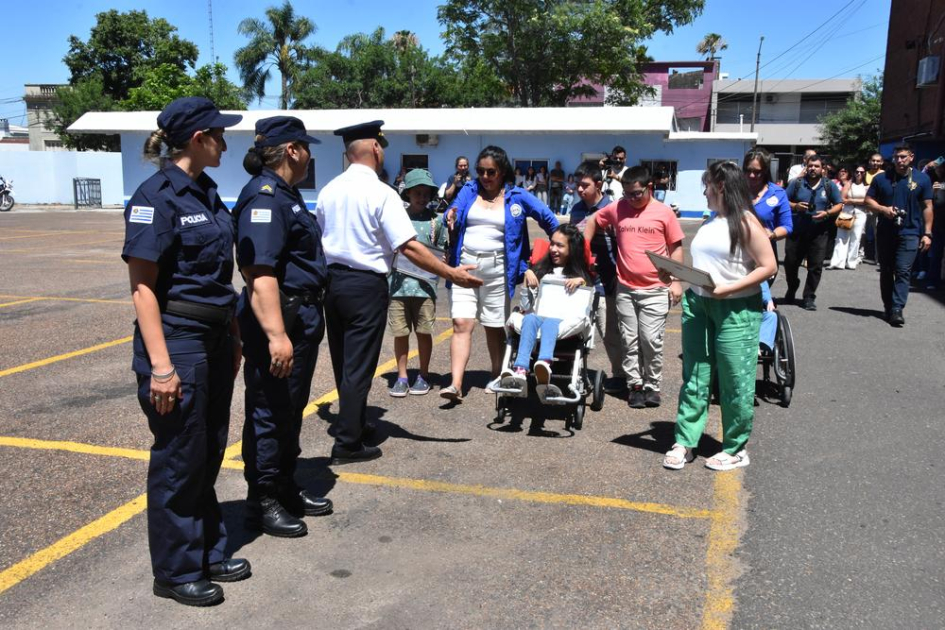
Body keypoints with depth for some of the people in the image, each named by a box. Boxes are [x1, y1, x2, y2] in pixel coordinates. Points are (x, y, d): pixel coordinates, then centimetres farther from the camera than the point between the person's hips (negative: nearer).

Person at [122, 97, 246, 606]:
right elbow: (142, 285, -17)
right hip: (178, 336, -8)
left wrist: (232, 337, 17)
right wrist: (160, 364, -21)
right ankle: (176, 571, 20)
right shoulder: (157, 195, -14)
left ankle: (208, 553, 32)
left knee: (209, 451, 17)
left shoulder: (205, 191, 11)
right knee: (179, 457, 4)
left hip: (214, 336, 8)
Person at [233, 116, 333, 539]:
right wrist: (276, 334, -32)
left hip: (301, 316, 11)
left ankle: (286, 489, 31)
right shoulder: (264, 198, -17)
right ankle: (262, 501, 14)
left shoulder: (284, 194, 16)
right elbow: (260, 274, -27)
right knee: (270, 412, 1)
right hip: (279, 318, -11)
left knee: (291, 409, 18)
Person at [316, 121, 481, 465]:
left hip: (332, 280, 7)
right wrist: (451, 274, -16)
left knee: (343, 361, 19)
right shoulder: (381, 194, -15)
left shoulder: (329, 191, 4)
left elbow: (317, 239, 13)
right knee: (359, 367, 2)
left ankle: (354, 422, 37)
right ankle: (347, 444, 8)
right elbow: (409, 247, -21)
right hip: (366, 285, -7)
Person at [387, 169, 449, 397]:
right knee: (400, 333, 5)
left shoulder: (436, 220, 4)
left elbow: (442, 252, 11)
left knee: (423, 332, 7)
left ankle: (423, 375, 22)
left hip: (425, 285, 0)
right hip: (398, 284, 0)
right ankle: (402, 376, 18)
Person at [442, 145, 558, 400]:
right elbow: (452, 215, -3)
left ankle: (497, 375, 29)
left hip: (496, 269, -1)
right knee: (461, 324, -9)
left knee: (494, 327, 10)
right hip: (464, 265, 1)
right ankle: (456, 384, -13)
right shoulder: (469, 191, 7)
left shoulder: (517, 197, 3)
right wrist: (450, 221, -25)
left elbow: (548, 218, 7)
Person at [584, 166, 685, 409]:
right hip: (625, 288, 3)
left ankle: (652, 386, 13)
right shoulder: (616, 208, 2)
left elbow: (675, 248, 1)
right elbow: (593, 221, 18)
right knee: (630, 341, 8)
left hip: (655, 289, -2)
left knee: (651, 340, -2)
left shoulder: (664, 212, -3)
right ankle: (635, 385, 19)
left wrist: (675, 281, -4)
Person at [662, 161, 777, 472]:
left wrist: (729, 288, -20)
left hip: (736, 309, -7)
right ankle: (684, 442, 15)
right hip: (697, 305, 7)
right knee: (694, 377, 8)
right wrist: (675, 272, 5)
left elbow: (768, 267, -13)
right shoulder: (710, 223, 14)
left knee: (735, 381, 2)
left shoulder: (744, 221, -8)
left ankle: (735, 449, 15)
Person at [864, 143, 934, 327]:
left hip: (909, 232, -2)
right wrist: (883, 209, -13)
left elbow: (927, 207, 3)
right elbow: (868, 201, 8)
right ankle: (888, 308, 20)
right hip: (885, 232, 3)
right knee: (886, 271, 9)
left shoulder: (922, 179, 2)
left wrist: (927, 233, -2)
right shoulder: (881, 179, 4)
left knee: (903, 271, -11)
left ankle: (897, 310, -15)